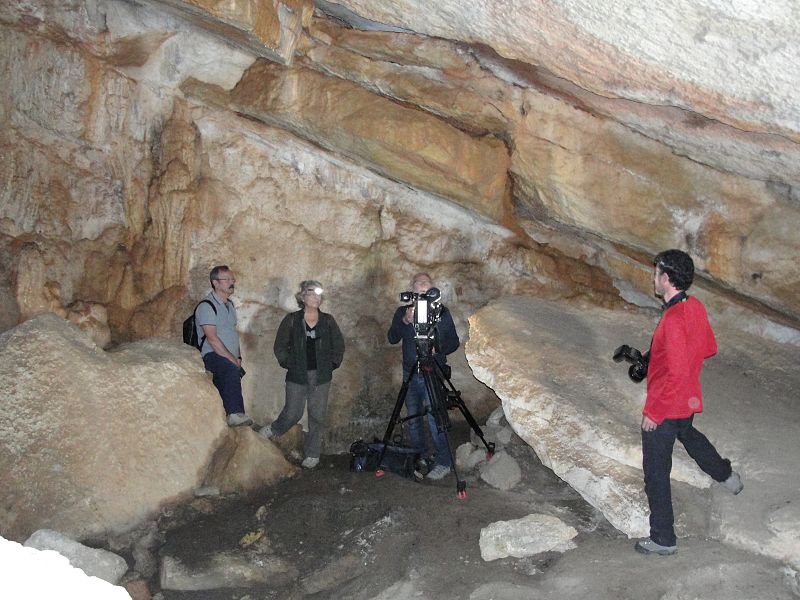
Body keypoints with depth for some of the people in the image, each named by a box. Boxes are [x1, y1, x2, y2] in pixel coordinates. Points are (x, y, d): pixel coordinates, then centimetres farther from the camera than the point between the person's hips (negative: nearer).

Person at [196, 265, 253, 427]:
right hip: (213, 356, -9)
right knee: (231, 370, -34)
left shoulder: (230, 305, 21)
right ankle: (235, 413, -45)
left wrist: (238, 357, 8)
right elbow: (212, 338, -15)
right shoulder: (206, 306, -7)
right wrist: (232, 359, -17)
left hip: (230, 360, 9)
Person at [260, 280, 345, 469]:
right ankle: (271, 431, 29)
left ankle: (312, 455, 17)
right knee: (292, 413, -2)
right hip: (297, 377, -2)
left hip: (321, 377, 2)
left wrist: (332, 365, 5)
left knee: (318, 417, 4)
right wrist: (288, 364, -2)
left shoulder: (328, 321, 4)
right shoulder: (291, 320, -1)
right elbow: (280, 346, 5)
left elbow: (339, 346, 12)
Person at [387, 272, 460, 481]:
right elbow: (392, 338, -6)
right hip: (410, 373, 4)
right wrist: (405, 321, -22)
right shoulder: (402, 312, 5)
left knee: (434, 417, -11)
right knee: (413, 418, 10)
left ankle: (443, 462, -2)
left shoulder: (442, 312, -1)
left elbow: (454, 342, 2)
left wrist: (437, 349, -17)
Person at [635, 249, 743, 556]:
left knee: (656, 473, 5)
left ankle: (663, 539, 18)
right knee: (686, 434, 39)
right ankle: (727, 476, 60)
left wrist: (653, 412, -23)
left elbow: (677, 374, -31)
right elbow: (709, 348, 10)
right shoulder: (695, 306, -4)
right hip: (688, 400, 9)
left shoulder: (674, 319, -31)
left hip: (665, 407, -9)